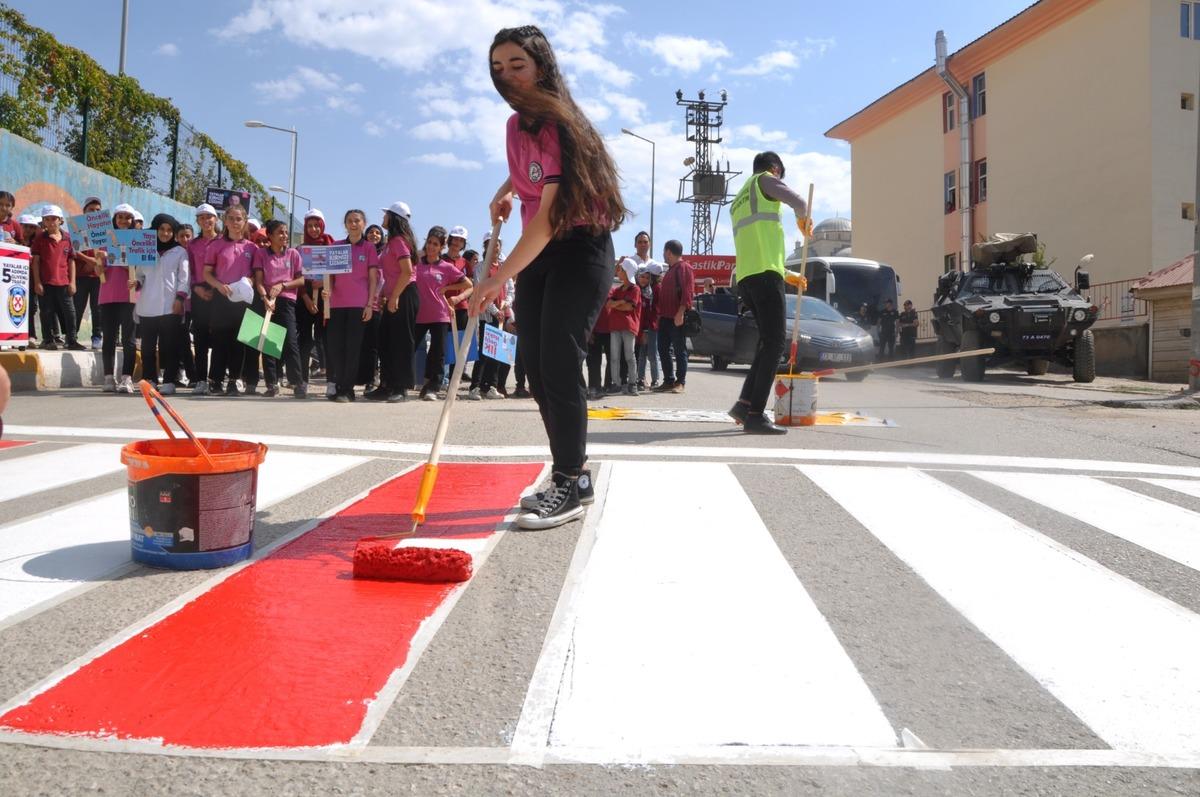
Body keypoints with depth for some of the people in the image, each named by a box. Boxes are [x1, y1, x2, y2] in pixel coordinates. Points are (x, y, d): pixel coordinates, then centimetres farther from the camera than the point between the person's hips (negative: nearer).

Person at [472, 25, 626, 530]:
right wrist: (505, 192, 12)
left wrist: (499, 277, -32)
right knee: (535, 366, 6)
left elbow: (550, 217, -28)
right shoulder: (516, 124, 7)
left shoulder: (557, 126, -19)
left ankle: (570, 486, -6)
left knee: (558, 365, -15)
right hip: (537, 253, 9)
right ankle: (571, 477, 15)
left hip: (579, 251, -9)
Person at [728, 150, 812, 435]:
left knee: (768, 340, 16)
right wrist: (803, 219, 15)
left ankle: (745, 403, 9)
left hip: (745, 277, 8)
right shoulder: (764, 180, 8)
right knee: (775, 341, -10)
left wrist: (787, 275, 36)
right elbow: (799, 202, -9)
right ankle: (755, 414, -18)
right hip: (764, 274, -8)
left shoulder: (738, 202, 31)